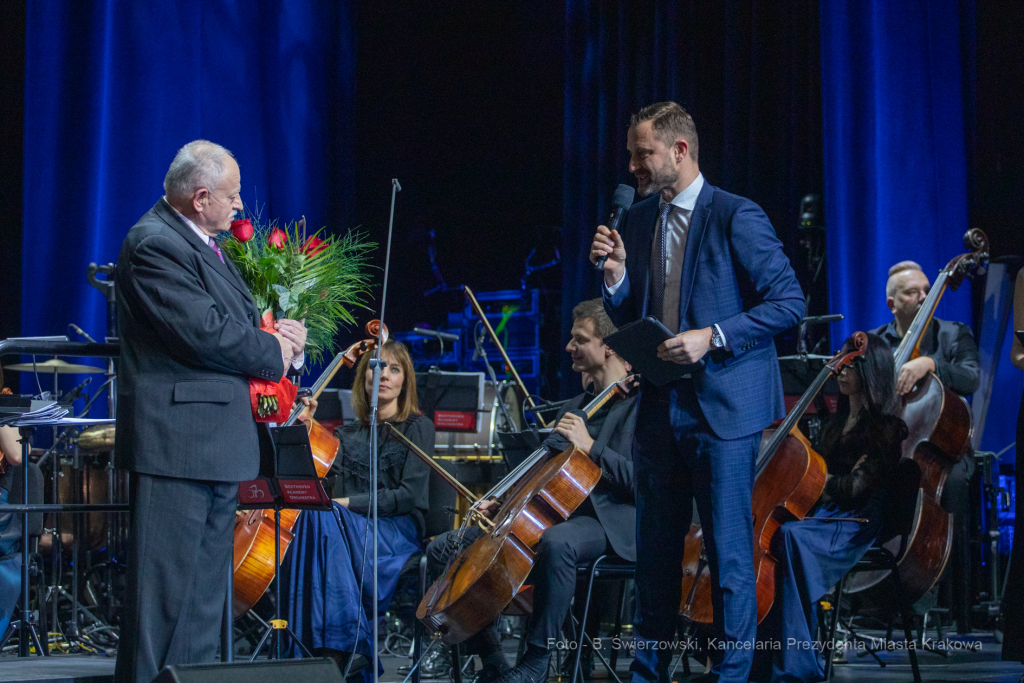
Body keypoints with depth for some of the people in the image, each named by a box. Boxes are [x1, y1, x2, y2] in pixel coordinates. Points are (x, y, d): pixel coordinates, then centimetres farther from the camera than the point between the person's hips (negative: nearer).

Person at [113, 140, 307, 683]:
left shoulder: (203, 244, 17)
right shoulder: (154, 245, -15)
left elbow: (233, 321, 24)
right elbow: (206, 334, -22)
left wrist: (278, 333, 3)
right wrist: (274, 351, -8)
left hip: (219, 444, 11)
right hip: (176, 444, -11)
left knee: (206, 590, 14)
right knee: (165, 585, -8)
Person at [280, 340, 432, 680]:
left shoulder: (418, 428, 7)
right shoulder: (347, 434, 21)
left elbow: (410, 496, -5)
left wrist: (349, 503, -14)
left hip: (397, 533, -4)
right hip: (348, 529, 4)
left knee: (322, 518, -34)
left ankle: (343, 644, -38)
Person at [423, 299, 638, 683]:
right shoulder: (576, 406, 21)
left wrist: (590, 446, -21)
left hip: (611, 523, -9)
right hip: (551, 516, 9)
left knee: (556, 543, -44)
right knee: (443, 548, -1)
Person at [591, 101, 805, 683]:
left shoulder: (736, 217, -9)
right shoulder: (639, 221, 11)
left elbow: (789, 302, -11)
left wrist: (712, 337, -19)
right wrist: (617, 273, -3)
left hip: (723, 408, -6)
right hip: (661, 409, 7)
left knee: (729, 549, -2)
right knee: (656, 548, 12)